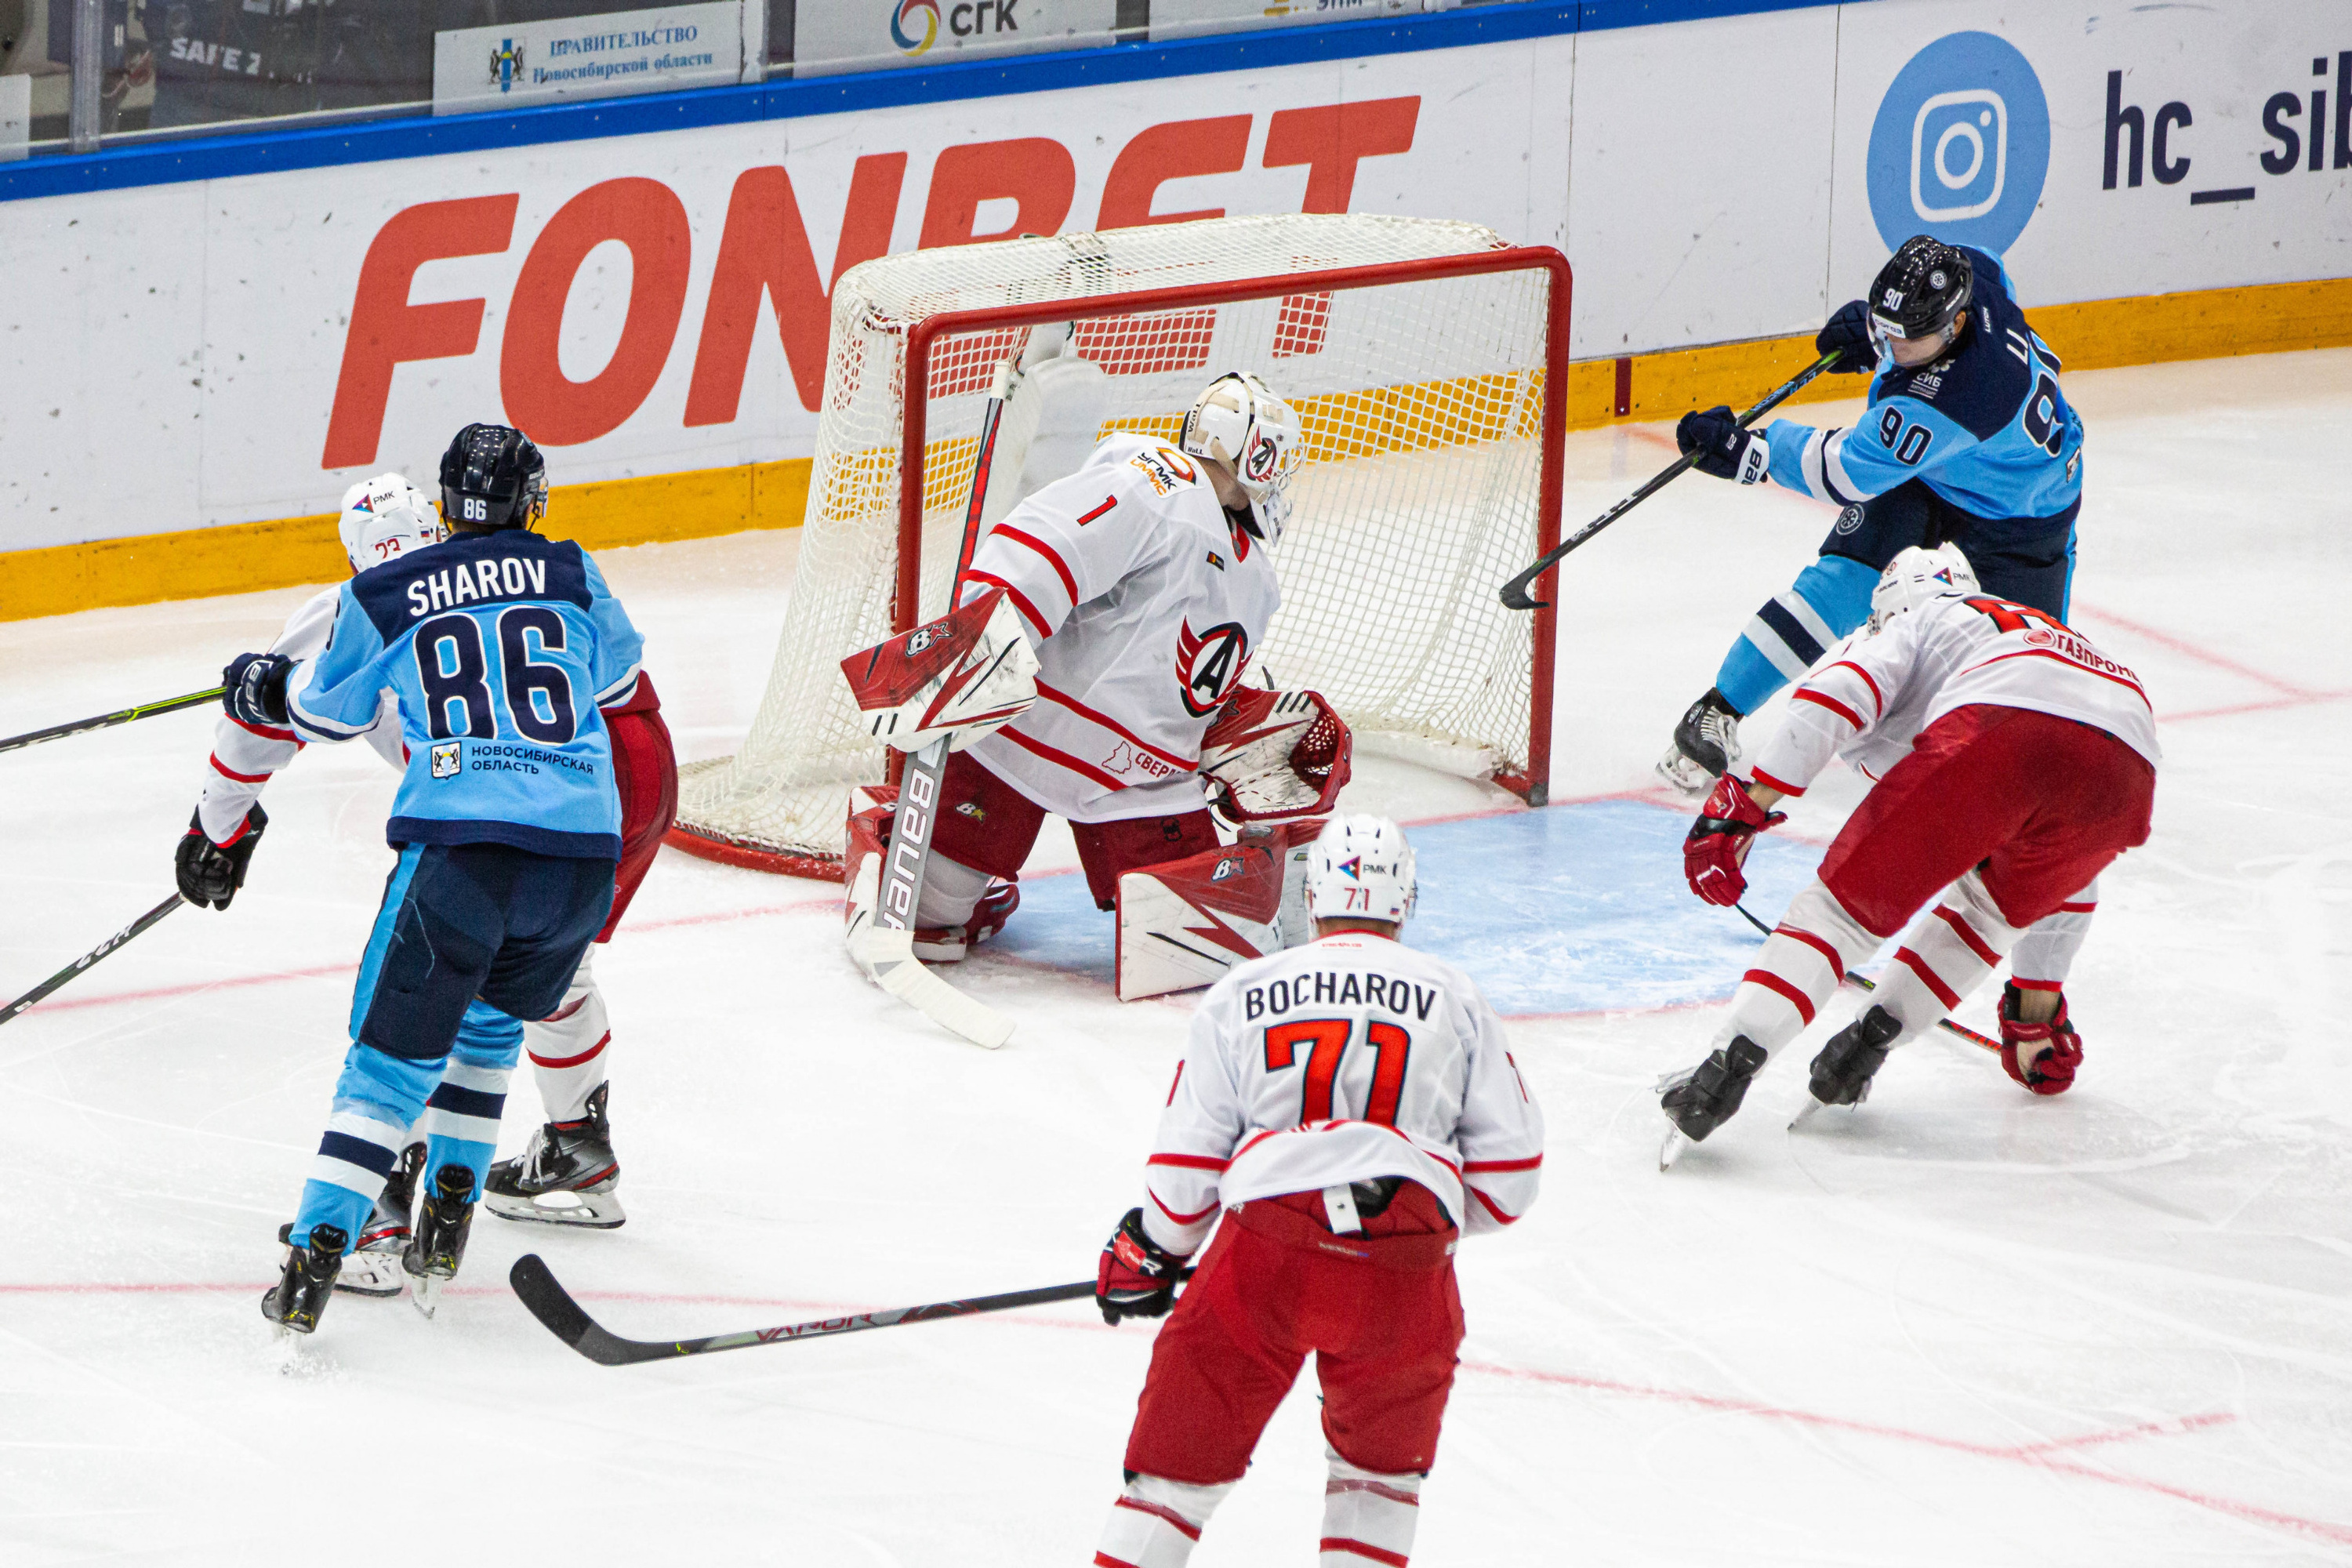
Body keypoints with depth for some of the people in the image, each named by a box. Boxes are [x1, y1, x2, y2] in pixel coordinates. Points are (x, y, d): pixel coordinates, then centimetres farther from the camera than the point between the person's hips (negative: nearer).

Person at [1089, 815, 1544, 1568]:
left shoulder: (1240, 994, 12)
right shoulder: (1454, 999, 13)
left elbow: (1187, 1159, 10)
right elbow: (1512, 1166, 12)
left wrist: (1148, 1254, 26)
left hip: (1263, 1251, 0)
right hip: (1405, 1265, 0)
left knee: (1182, 1449, 9)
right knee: (1384, 1459, 22)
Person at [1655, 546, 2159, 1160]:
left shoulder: (1917, 624, 32)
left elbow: (1839, 695, 6)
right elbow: (2050, 897, 51)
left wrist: (1744, 805, 3)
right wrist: (2037, 1016, 56)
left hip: (1996, 727, -5)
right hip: (2127, 771, 5)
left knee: (1851, 896, 5)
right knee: (1993, 901, 32)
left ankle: (1728, 1066, -9)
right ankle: (1871, 1040, 17)